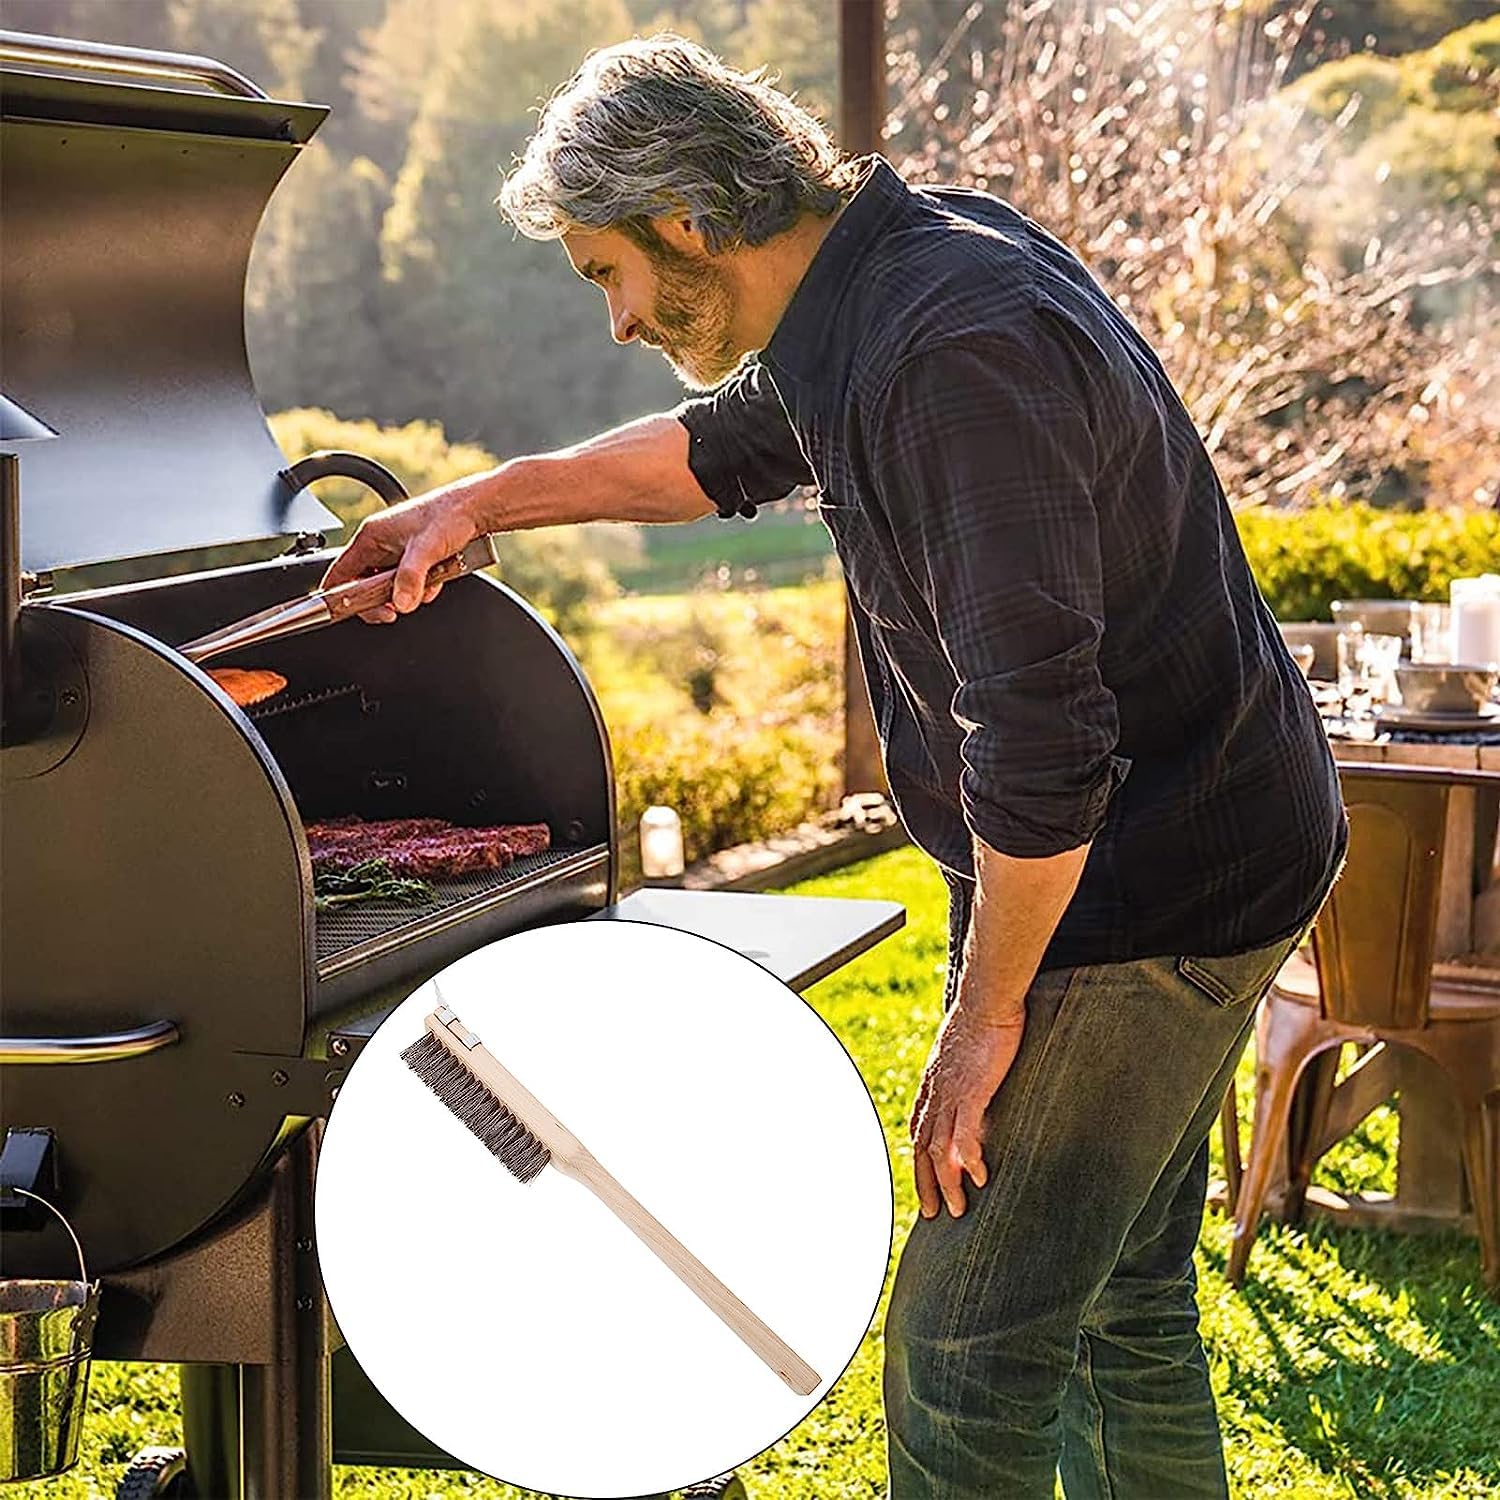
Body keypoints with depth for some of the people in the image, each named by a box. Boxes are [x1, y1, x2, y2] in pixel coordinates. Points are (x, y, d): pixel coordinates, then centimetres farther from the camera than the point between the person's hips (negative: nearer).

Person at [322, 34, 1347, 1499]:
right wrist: (480, 500, 26)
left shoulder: (957, 356, -27)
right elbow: (734, 446, 26)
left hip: (1148, 891, -10)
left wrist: (985, 1010, -19)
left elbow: (1037, 738, -30)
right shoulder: (911, 256, 6)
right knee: (1121, 1311, 21)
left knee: (965, 1357, -4)